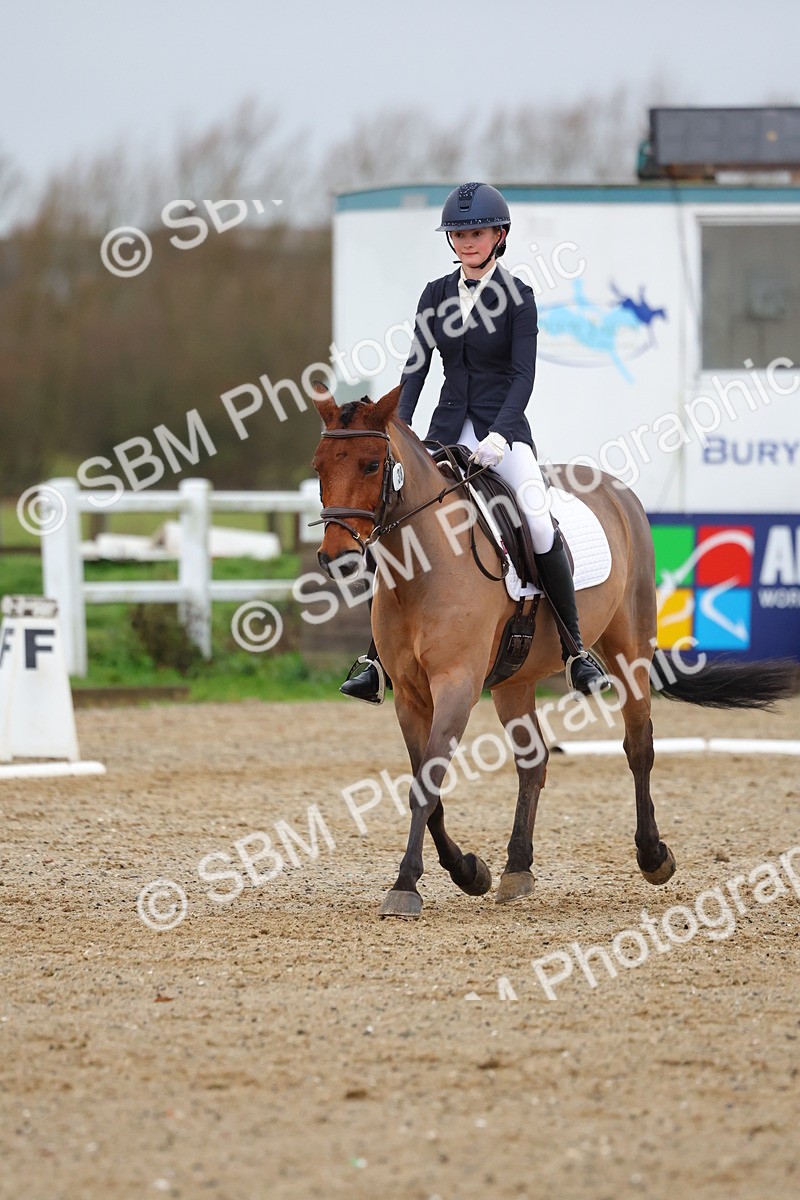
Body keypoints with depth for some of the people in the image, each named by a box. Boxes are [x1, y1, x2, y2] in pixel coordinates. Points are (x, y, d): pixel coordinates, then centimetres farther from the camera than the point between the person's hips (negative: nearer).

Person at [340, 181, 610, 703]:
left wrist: (498, 436, -23)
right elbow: (417, 368, 7)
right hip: (448, 426, 5)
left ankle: (576, 651, -16)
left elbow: (523, 375, -10)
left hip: (504, 425, -4)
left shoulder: (517, 296, -4)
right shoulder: (437, 295, 9)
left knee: (539, 521, -25)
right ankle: (377, 659, 2)